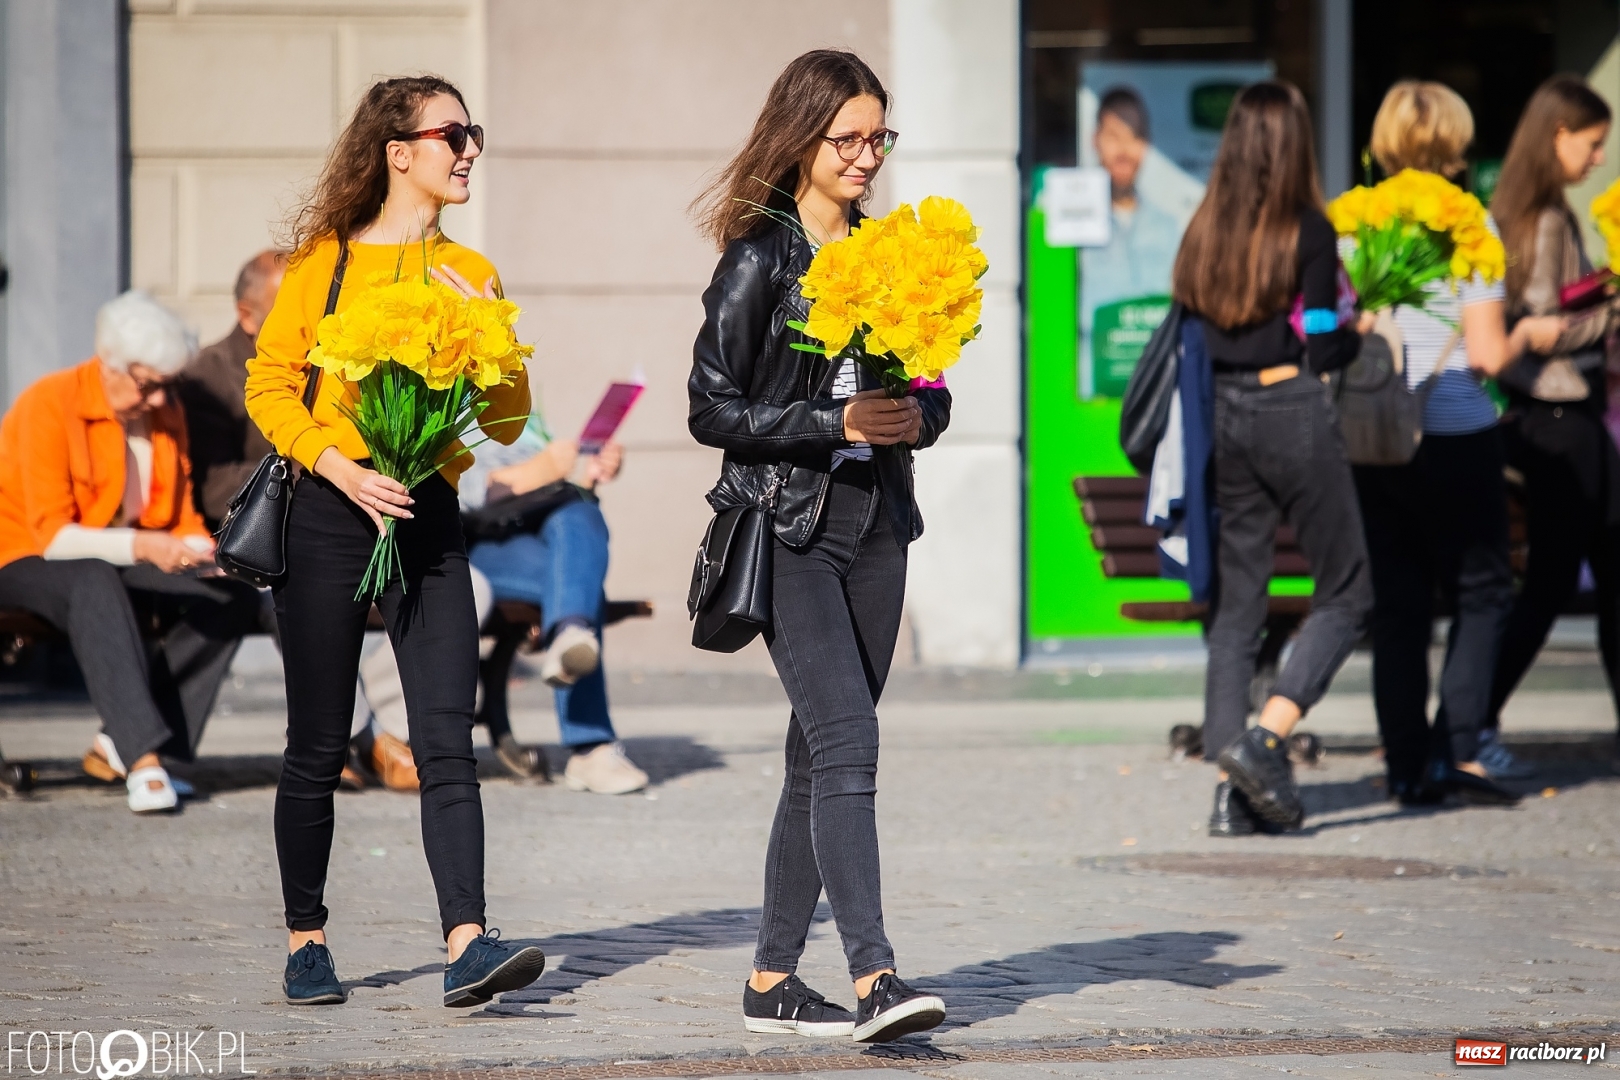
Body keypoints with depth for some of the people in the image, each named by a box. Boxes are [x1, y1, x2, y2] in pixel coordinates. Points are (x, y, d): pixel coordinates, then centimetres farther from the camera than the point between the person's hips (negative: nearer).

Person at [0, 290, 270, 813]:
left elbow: (180, 518, 7)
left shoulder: (166, 416, 3)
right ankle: (143, 758, -48)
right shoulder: (50, 405, -17)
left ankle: (118, 746, -19)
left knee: (235, 597, -17)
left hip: (124, 564, 7)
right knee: (96, 584, -41)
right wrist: (142, 546, -36)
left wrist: (200, 549, -18)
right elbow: (53, 535, -23)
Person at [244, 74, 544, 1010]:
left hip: (427, 515, 2)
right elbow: (269, 386, 0)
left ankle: (468, 947, -18)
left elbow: (508, 420, 11)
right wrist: (341, 467, -14)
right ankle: (307, 943, 17)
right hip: (329, 513, -2)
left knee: (447, 741, -10)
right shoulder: (324, 262, 3)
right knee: (319, 748, 4)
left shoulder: (468, 275, 12)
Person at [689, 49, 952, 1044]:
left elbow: (933, 391, 17)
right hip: (788, 525, -6)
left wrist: (918, 418, -7)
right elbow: (713, 409, -9)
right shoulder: (759, 258, -6)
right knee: (847, 740, -17)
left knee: (822, 754, 8)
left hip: (875, 524, 6)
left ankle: (774, 978, 14)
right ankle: (874, 977, -23)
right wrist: (836, 423, -19)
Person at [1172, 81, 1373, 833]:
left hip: (1222, 416, 5)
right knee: (1345, 592, 6)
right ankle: (1265, 738, -12)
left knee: (1235, 602, 9)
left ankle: (1232, 786, 3)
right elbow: (1319, 349, -10)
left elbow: (1188, 338, 9)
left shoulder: (1204, 233, 5)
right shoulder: (1309, 232, -9)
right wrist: (1363, 332, 9)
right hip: (1293, 413, -5)